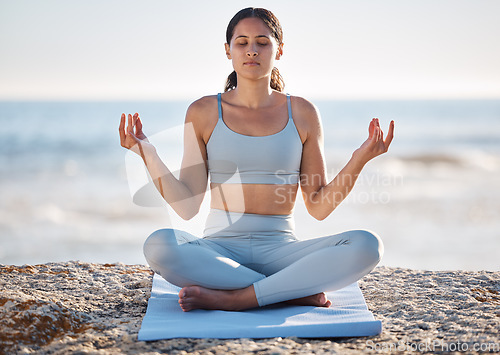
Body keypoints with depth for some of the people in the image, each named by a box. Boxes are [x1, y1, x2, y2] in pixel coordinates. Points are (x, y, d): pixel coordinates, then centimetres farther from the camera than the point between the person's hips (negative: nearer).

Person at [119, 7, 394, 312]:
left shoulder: (301, 113, 6)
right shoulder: (204, 113, 5)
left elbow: (319, 207, 5)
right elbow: (187, 206, 0)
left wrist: (359, 160, -8)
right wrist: (148, 153, -9)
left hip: (280, 249, 1)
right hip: (220, 248, 0)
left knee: (366, 246, -26)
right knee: (159, 245, -33)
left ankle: (233, 298, -26)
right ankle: (294, 291, -24)